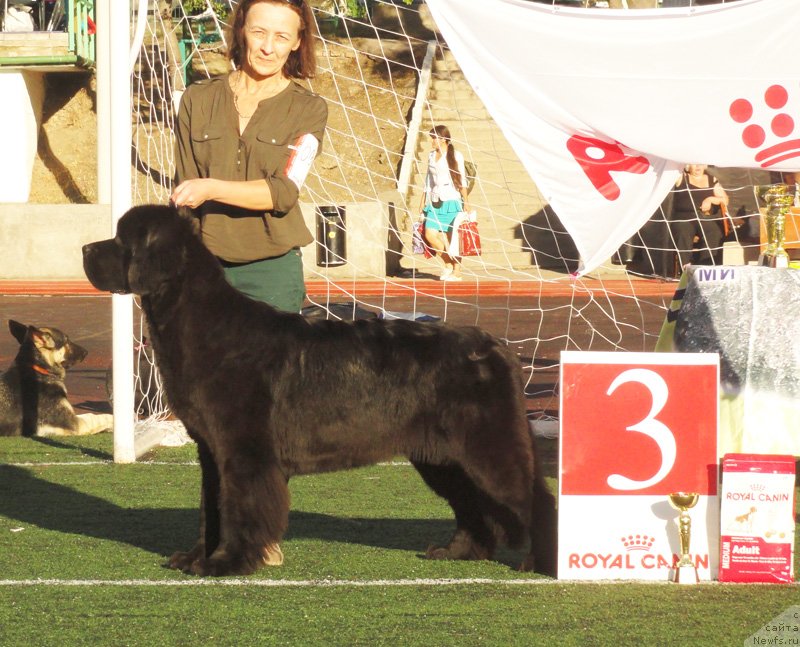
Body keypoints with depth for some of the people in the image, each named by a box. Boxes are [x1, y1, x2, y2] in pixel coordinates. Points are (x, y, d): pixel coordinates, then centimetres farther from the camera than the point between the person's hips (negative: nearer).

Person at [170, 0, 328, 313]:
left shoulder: (308, 109, 2)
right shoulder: (198, 99, 7)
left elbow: (284, 192, -10)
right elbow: (184, 189, 6)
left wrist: (212, 188, -22)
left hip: (272, 271, -1)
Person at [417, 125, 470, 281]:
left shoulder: (455, 156, -1)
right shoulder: (431, 156, 14)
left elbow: (462, 181, -1)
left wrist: (465, 203, -5)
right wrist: (423, 201, 16)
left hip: (451, 201, -5)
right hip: (435, 202, 5)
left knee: (452, 238, -4)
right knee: (430, 234, -8)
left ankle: (456, 271, 5)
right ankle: (448, 264, 8)